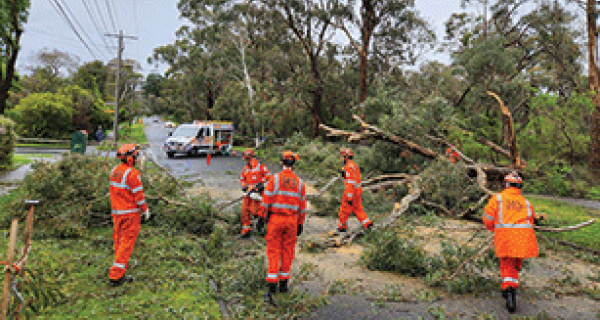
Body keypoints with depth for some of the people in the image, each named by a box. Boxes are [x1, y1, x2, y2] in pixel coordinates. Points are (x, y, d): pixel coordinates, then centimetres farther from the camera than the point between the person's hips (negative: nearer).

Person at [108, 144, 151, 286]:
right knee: (126, 244, -1)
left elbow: (115, 191, 13)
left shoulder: (114, 171, 7)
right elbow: (138, 195, -16)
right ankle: (116, 276, 0)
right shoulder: (133, 173, -18)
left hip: (116, 211, 8)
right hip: (130, 213, -8)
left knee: (119, 241, 14)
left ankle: (120, 274, 22)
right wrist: (145, 210, -5)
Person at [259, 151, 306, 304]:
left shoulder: (275, 179, -8)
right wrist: (300, 224, 15)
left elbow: (266, 200, -8)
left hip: (275, 219, -2)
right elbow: (302, 206, 6)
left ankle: (271, 289, -5)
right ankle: (283, 283, 26)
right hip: (291, 220, 2)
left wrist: (263, 217, 5)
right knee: (287, 251, 16)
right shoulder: (299, 182, 1)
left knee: (274, 253, 2)